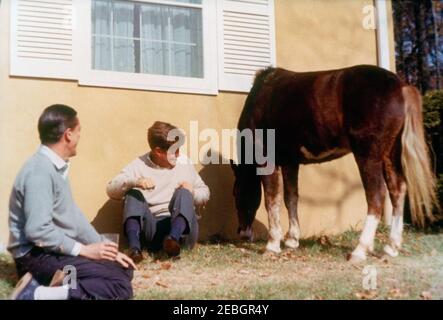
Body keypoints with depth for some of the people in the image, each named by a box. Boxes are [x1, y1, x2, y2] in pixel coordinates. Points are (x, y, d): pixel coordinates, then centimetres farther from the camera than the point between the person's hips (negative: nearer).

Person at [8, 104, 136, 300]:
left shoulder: (57, 168, 12)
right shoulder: (40, 170, -19)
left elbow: (73, 215, 15)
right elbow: (37, 230, -26)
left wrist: (105, 249, 6)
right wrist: (83, 250, -17)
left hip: (58, 250, 10)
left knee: (123, 269, 11)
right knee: (120, 286, -20)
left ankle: (62, 283, -4)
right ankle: (36, 294, -19)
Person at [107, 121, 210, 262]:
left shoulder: (184, 162, 13)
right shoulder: (139, 166, 6)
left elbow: (205, 192, 21)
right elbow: (111, 190, -4)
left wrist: (191, 193, -3)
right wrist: (134, 181, -24)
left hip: (182, 229, 0)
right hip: (151, 228, 0)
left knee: (184, 193, -24)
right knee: (133, 194, -21)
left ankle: (173, 239, -52)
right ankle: (134, 247, -45)